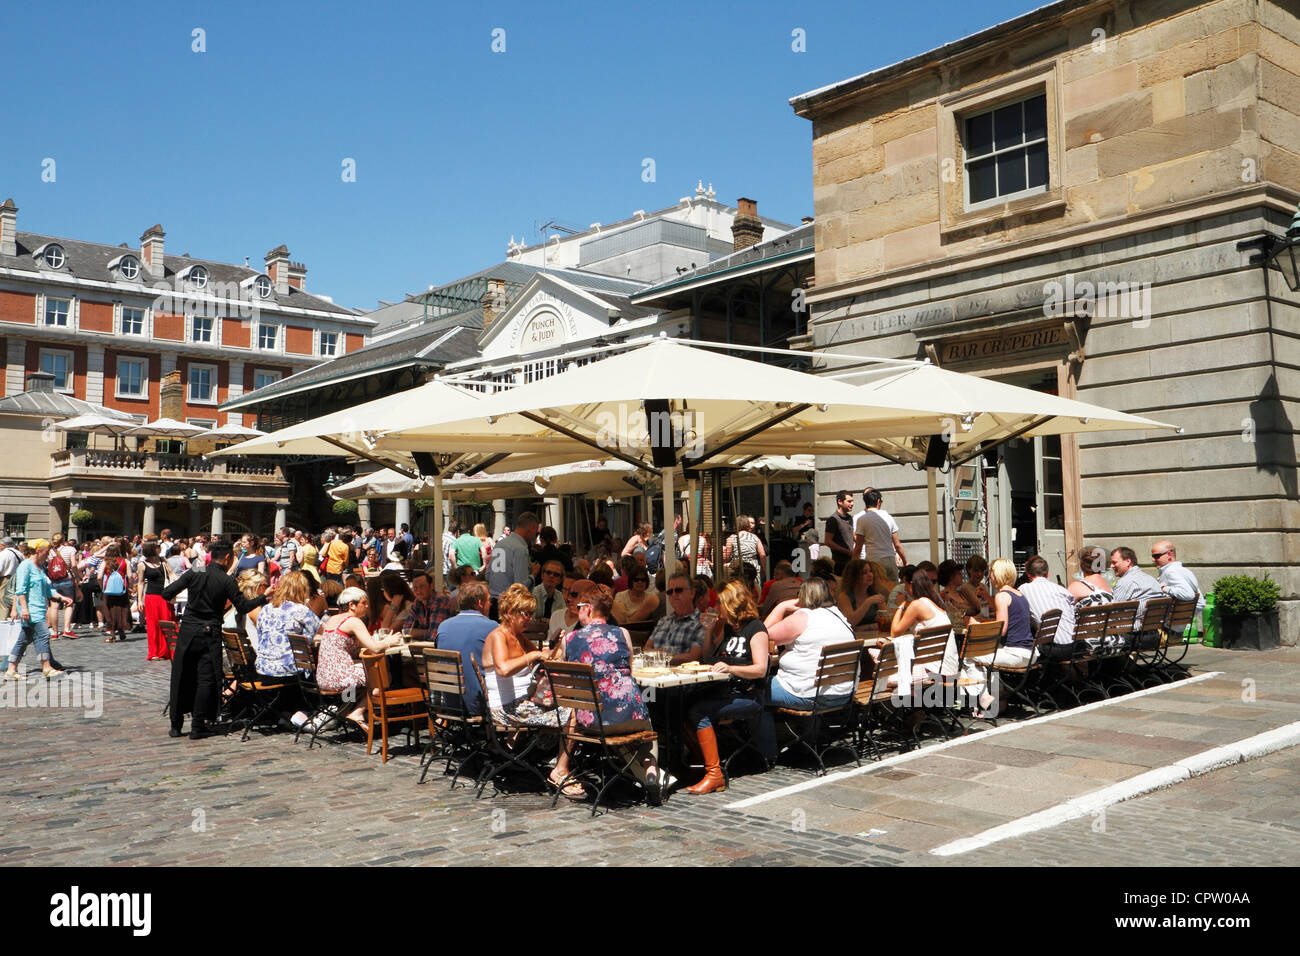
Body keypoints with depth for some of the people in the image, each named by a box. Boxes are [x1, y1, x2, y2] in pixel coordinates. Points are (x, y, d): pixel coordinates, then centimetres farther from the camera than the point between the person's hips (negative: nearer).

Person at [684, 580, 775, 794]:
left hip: (748, 696, -7)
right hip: (723, 689, 8)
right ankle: (707, 761, -7)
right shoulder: (728, 627, 19)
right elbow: (708, 656, 25)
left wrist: (731, 668, -28)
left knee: (698, 712, -28)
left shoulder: (756, 629, -5)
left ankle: (714, 774, -24)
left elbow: (760, 669, -15)